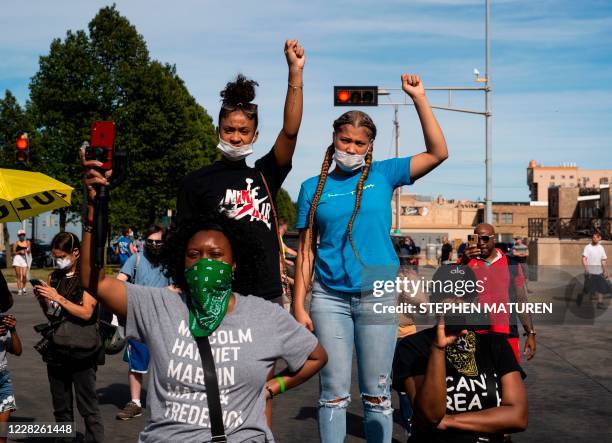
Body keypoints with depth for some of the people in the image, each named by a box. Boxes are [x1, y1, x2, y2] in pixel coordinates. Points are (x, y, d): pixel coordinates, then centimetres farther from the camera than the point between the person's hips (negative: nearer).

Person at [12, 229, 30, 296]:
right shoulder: (16, 243, 4)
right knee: (19, 276, -2)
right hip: (17, 258, -1)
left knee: (24, 275, -10)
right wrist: (20, 251, -11)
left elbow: (29, 252, 13)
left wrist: (28, 251, -10)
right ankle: (19, 290, 4)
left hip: (25, 259, 1)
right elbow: (13, 253, 4)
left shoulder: (28, 242, 10)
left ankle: (23, 288, 10)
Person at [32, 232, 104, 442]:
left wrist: (57, 297, -16)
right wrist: (42, 299, -3)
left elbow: (86, 313, -14)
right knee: (61, 408, 14)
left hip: (81, 352, -6)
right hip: (57, 350, 6)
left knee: (88, 406, -3)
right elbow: (51, 315, 16)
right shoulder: (54, 277, 10)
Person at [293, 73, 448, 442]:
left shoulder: (383, 175, 4)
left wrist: (419, 98, -7)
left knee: (376, 392, 7)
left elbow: (438, 153, -3)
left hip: (377, 295, 0)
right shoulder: (314, 186, 5)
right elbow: (305, 249, 5)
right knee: (334, 392, 6)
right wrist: (299, 304, 0)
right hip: (329, 297, 0)